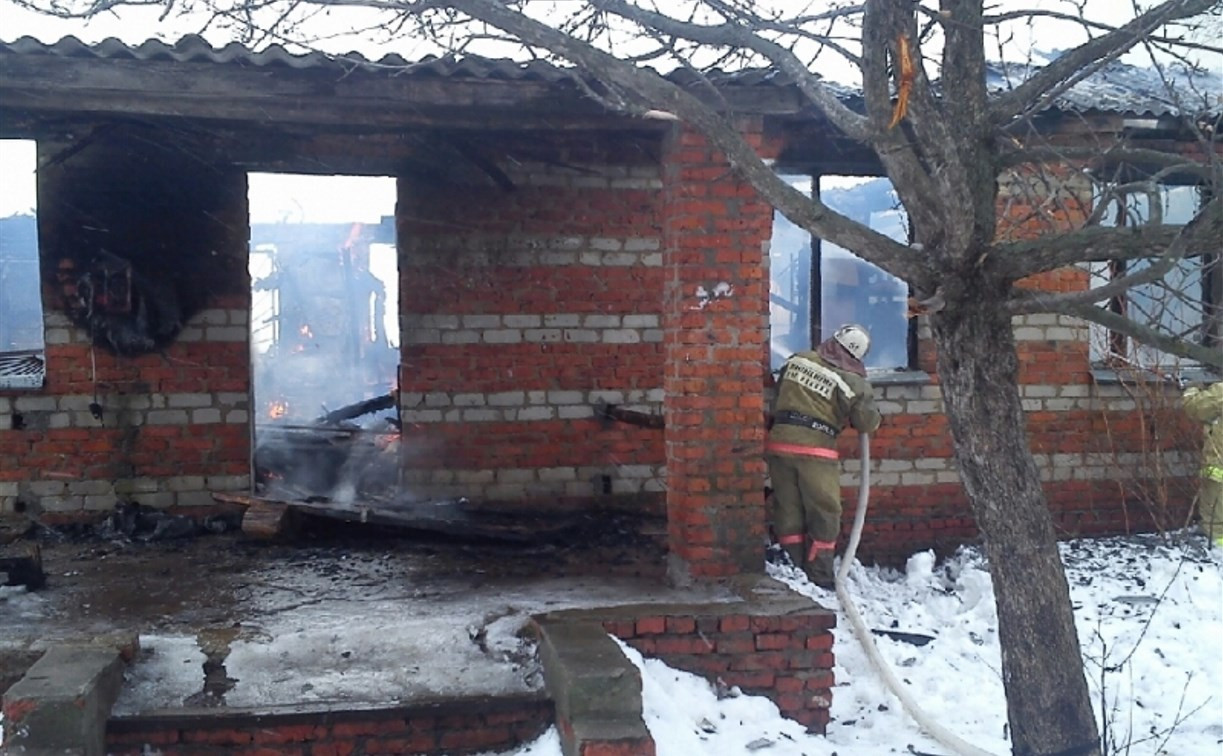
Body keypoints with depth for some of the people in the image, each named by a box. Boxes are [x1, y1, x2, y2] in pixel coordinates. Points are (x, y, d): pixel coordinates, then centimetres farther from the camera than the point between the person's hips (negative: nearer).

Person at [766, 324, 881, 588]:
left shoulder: (798, 360, 8)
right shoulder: (853, 382, -3)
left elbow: (779, 389, 19)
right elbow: (868, 423, 4)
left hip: (780, 442, 5)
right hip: (814, 449, -4)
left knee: (788, 511, 11)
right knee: (825, 514, 7)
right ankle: (820, 577, 8)